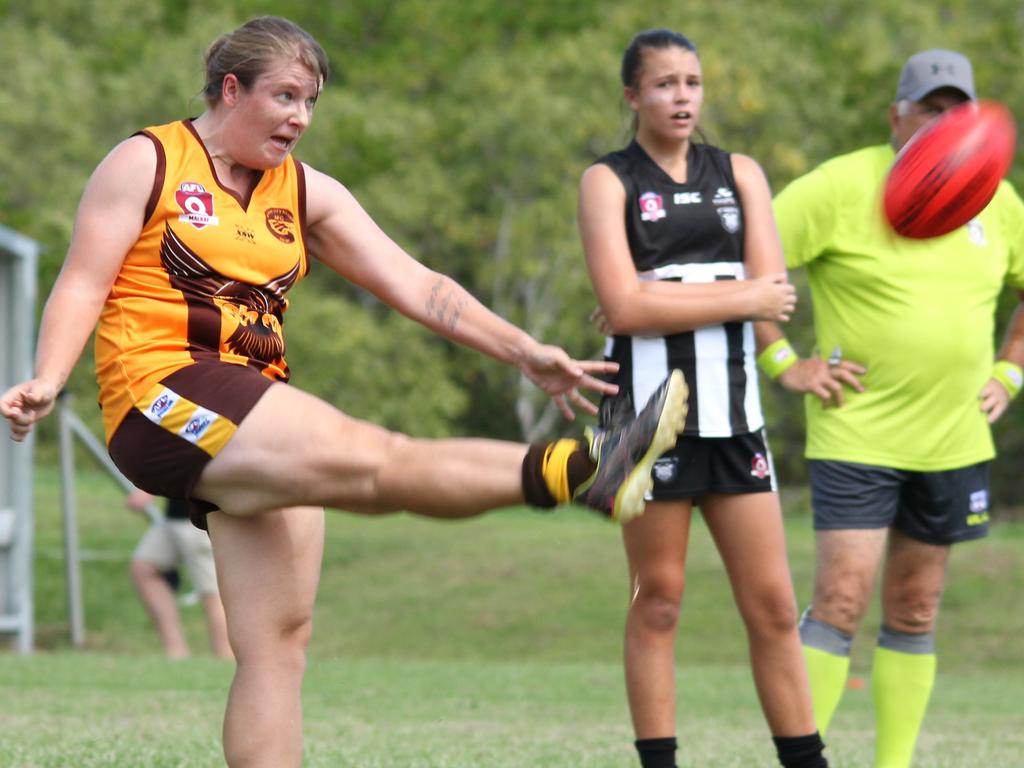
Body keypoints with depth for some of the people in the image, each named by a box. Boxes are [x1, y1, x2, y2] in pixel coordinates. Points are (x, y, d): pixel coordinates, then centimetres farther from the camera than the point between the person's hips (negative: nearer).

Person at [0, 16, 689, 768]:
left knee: (279, 641, -1)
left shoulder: (307, 193, 17)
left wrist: (524, 353, 1)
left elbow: (415, 285, 11)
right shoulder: (147, 163, 3)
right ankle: (581, 468, -40)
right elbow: (84, 282, -2)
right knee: (370, 458, -25)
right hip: (163, 399, -7)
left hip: (252, 425, 7)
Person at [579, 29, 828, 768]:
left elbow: (774, 290, -2)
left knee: (773, 603, 2)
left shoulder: (740, 174, 11)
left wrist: (665, 303, -9)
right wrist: (743, 298, -9)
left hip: (733, 412, 3)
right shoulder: (609, 181, 1)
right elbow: (624, 305, -13)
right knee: (658, 602, 0)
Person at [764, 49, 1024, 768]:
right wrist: (787, 364, -12)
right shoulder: (843, 187, -10)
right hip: (857, 433, -5)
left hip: (953, 440, 5)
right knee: (841, 600, -13)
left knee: (916, 612, 9)